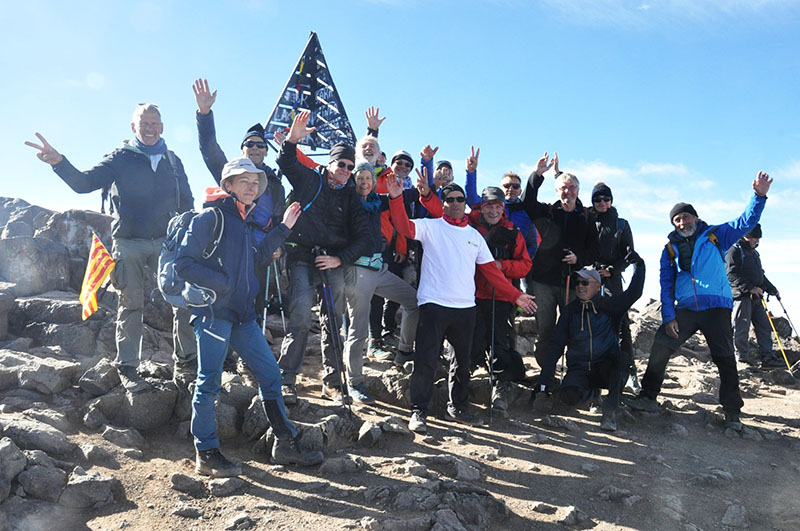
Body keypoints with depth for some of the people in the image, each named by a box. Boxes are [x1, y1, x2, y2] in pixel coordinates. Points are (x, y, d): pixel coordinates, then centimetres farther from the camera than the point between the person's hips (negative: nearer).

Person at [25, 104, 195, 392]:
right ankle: (127, 368, 15)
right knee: (130, 306, 4)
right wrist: (59, 162, -26)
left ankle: (186, 361, 3)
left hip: (165, 240, 2)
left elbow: (187, 204, 16)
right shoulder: (120, 158, 2)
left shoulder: (173, 161, 10)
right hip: (128, 242, -2)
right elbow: (83, 183, -8)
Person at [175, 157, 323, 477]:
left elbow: (257, 258, 25)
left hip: (242, 313, 8)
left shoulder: (245, 221, 17)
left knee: (270, 373, 8)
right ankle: (206, 455, 12)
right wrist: (219, 283, -17)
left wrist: (283, 229, 21)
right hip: (213, 311, -8)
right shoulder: (211, 216, -7)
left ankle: (285, 444, 17)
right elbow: (183, 263, -11)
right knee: (209, 383, 0)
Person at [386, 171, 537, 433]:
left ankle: (458, 407, 29)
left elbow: (491, 270, 14)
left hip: (465, 306, 5)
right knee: (426, 360, -5)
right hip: (433, 303, -4)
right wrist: (396, 198, -28)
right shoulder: (431, 226, 4)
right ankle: (419, 412, 5)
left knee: (462, 360, 14)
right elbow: (405, 226, -14)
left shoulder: (475, 235, 15)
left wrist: (516, 296, 9)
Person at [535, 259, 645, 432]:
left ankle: (610, 409, -23)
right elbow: (555, 346, 3)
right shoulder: (570, 311, 6)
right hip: (579, 370, 1)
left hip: (606, 369, -1)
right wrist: (543, 385, -3)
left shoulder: (610, 305, 4)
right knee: (566, 395, -29)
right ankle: (591, 393, 7)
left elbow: (633, 293, -13)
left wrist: (640, 265, -27)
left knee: (622, 357, -34)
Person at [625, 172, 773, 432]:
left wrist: (759, 195, -15)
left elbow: (746, 222, 1)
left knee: (725, 359, 0)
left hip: (717, 308, -2)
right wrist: (668, 316, -3)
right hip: (684, 310, 2)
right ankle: (648, 396, 5)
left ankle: (732, 412, 13)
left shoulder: (715, 236, 8)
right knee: (659, 349, -7)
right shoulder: (671, 248, 11)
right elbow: (666, 284, 7)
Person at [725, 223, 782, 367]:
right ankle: (742, 357, 1)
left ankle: (767, 357, 12)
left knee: (764, 326, 7)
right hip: (741, 295, -9)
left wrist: (772, 289, 19)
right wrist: (750, 288, -23)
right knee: (742, 327, -6)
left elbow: (761, 275, 29)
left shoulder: (754, 253, 22)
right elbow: (732, 275, -17)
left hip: (756, 297, 9)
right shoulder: (734, 251, -6)